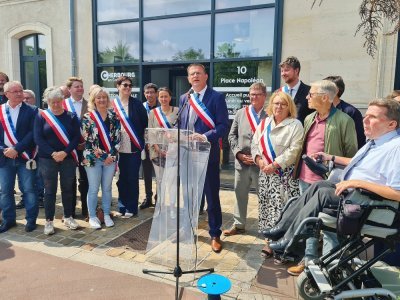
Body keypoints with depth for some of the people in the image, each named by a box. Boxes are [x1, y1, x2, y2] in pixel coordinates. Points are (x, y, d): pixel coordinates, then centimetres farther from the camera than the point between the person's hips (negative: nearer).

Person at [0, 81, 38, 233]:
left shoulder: (31, 111, -3)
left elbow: (33, 133, -10)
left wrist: (16, 149, -16)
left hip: (24, 157, -3)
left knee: (29, 189, 4)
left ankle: (31, 219, 17)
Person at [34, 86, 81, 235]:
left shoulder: (71, 116, 3)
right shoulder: (41, 116, 1)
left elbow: (77, 137, -3)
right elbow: (38, 138, -5)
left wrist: (65, 152, -15)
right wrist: (53, 153, -15)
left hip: (68, 158, 1)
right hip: (47, 159, -1)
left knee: (67, 189, 9)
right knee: (50, 190, 4)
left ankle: (68, 217, 24)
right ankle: (49, 221, 16)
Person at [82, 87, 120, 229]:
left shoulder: (113, 116, 6)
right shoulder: (87, 117, -2)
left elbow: (117, 137, 4)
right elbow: (87, 140, -7)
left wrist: (112, 155, -7)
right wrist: (102, 155, -10)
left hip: (110, 158, 3)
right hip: (93, 159, -2)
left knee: (107, 188, 11)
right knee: (93, 189, 4)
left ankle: (106, 215, 23)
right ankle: (92, 217, 17)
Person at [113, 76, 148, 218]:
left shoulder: (137, 104, 0)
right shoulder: (112, 104, 3)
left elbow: (144, 122, 3)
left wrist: (140, 138, 1)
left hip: (134, 147, -1)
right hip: (118, 147, 1)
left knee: (132, 178, 3)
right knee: (121, 178, 9)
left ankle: (131, 208, 15)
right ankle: (122, 206, 23)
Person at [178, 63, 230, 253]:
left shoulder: (216, 97, -5)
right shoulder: (184, 98, 12)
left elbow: (224, 126, -11)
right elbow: (181, 125, 16)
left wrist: (205, 136, -24)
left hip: (207, 154, -5)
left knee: (211, 196, 3)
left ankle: (215, 235, 18)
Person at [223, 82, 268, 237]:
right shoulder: (240, 113, 9)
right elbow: (232, 135, 8)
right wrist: (239, 153, -4)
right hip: (241, 162, 4)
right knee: (240, 194, 15)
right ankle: (238, 224, 31)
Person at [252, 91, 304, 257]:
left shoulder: (295, 125, -3)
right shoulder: (264, 123, 15)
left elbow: (293, 150, -13)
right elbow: (255, 144, 12)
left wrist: (274, 165, -16)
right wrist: (259, 160, -5)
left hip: (284, 174, -5)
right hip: (265, 172, 6)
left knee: (282, 207, -8)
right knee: (266, 205, 7)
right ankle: (270, 240, 18)